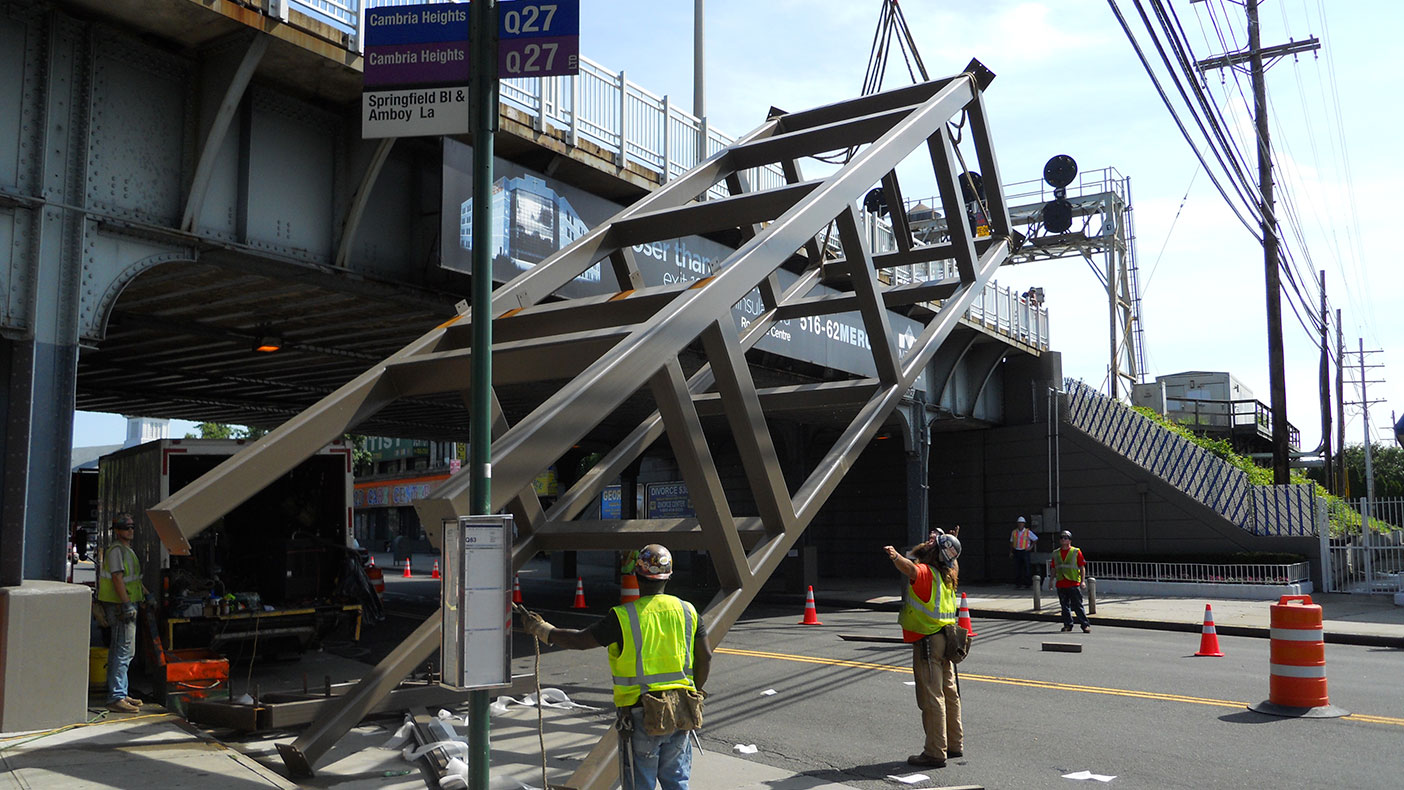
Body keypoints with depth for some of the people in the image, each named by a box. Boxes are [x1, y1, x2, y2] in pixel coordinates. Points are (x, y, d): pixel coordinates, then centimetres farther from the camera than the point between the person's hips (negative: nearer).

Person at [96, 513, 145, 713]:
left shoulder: (127, 550, 20)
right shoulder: (116, 550, -12)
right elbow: (117, 578, -20)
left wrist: (146, 593, 30)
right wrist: (127, 605, -24)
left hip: (127, 604, 11)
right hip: (120, 605, -11)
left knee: (119, 650, 14)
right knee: (124, 650, -13)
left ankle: (120, 694, 21)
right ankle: (116, 698, -13)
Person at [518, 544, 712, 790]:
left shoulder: (623, 617, -13)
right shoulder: (687, 611, 1)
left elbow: (580, 640, -6)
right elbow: (705, 657, 6)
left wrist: (540, 628, 8)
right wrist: (694, 693, 21)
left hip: (640, 715, -4)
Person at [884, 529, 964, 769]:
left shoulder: (925, 572, -19)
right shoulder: (947, 574, 7)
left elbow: (911, 569, -44)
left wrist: (896, 557, -62)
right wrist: (949, 541, 37)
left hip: (927, 642, -9)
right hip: (944, 638, 9)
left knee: (931, 698, -6)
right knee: (949, 693, 18)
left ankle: (935, 753, -3)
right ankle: (954, 744, 30)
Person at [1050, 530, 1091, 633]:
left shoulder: (1076, 552, -1)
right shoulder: (1056, 553, 12)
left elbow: (1082, 567, -1)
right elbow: (1054, 569, 18)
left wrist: (1082, 581, -7)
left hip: (1074, 583, -4)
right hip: (1061, 584, 4)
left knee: (1078, 605, -4)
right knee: (1064, 606, 8)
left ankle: (1085, 625, 3)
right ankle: (1068, 624, 16)